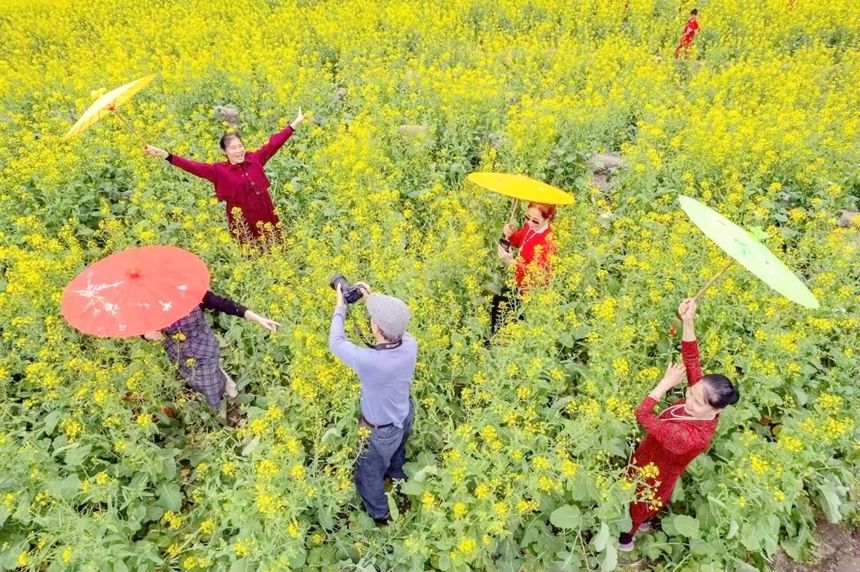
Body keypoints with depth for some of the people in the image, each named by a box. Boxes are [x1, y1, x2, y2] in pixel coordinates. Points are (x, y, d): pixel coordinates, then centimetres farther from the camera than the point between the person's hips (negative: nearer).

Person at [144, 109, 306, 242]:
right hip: (243, 223, -3)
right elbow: (194, 166, -12)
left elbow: (273, 144, 5)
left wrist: (294, 124, 10)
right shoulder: (219, 170, -6)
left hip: (267, 218, 3)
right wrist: (166, 155, -22)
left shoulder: (255, 159, 1)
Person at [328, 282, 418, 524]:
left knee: (368, 473, 25)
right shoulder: (410, 345, -27)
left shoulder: (369, 360, -43)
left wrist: (340, 308, -12)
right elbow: (394, 327, -2)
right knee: (396, 456, 38)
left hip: (381, 430, -6)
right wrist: (372, 301, -6)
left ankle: (380, 516, 50)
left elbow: (336, 343, -24)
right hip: (405, 417, 6)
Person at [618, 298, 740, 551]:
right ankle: (645, 522, 67)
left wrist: (666, 383, -33)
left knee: (635, 506, 26)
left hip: (652, 476, -6)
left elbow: (642, 415, -42)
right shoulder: (700, 398, -26)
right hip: (654, 465, 6)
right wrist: (688, 322, -42)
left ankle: (624, 538, 56)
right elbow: (691, 360, -26)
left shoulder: (689, 438, -46)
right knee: (651, 504, 37)